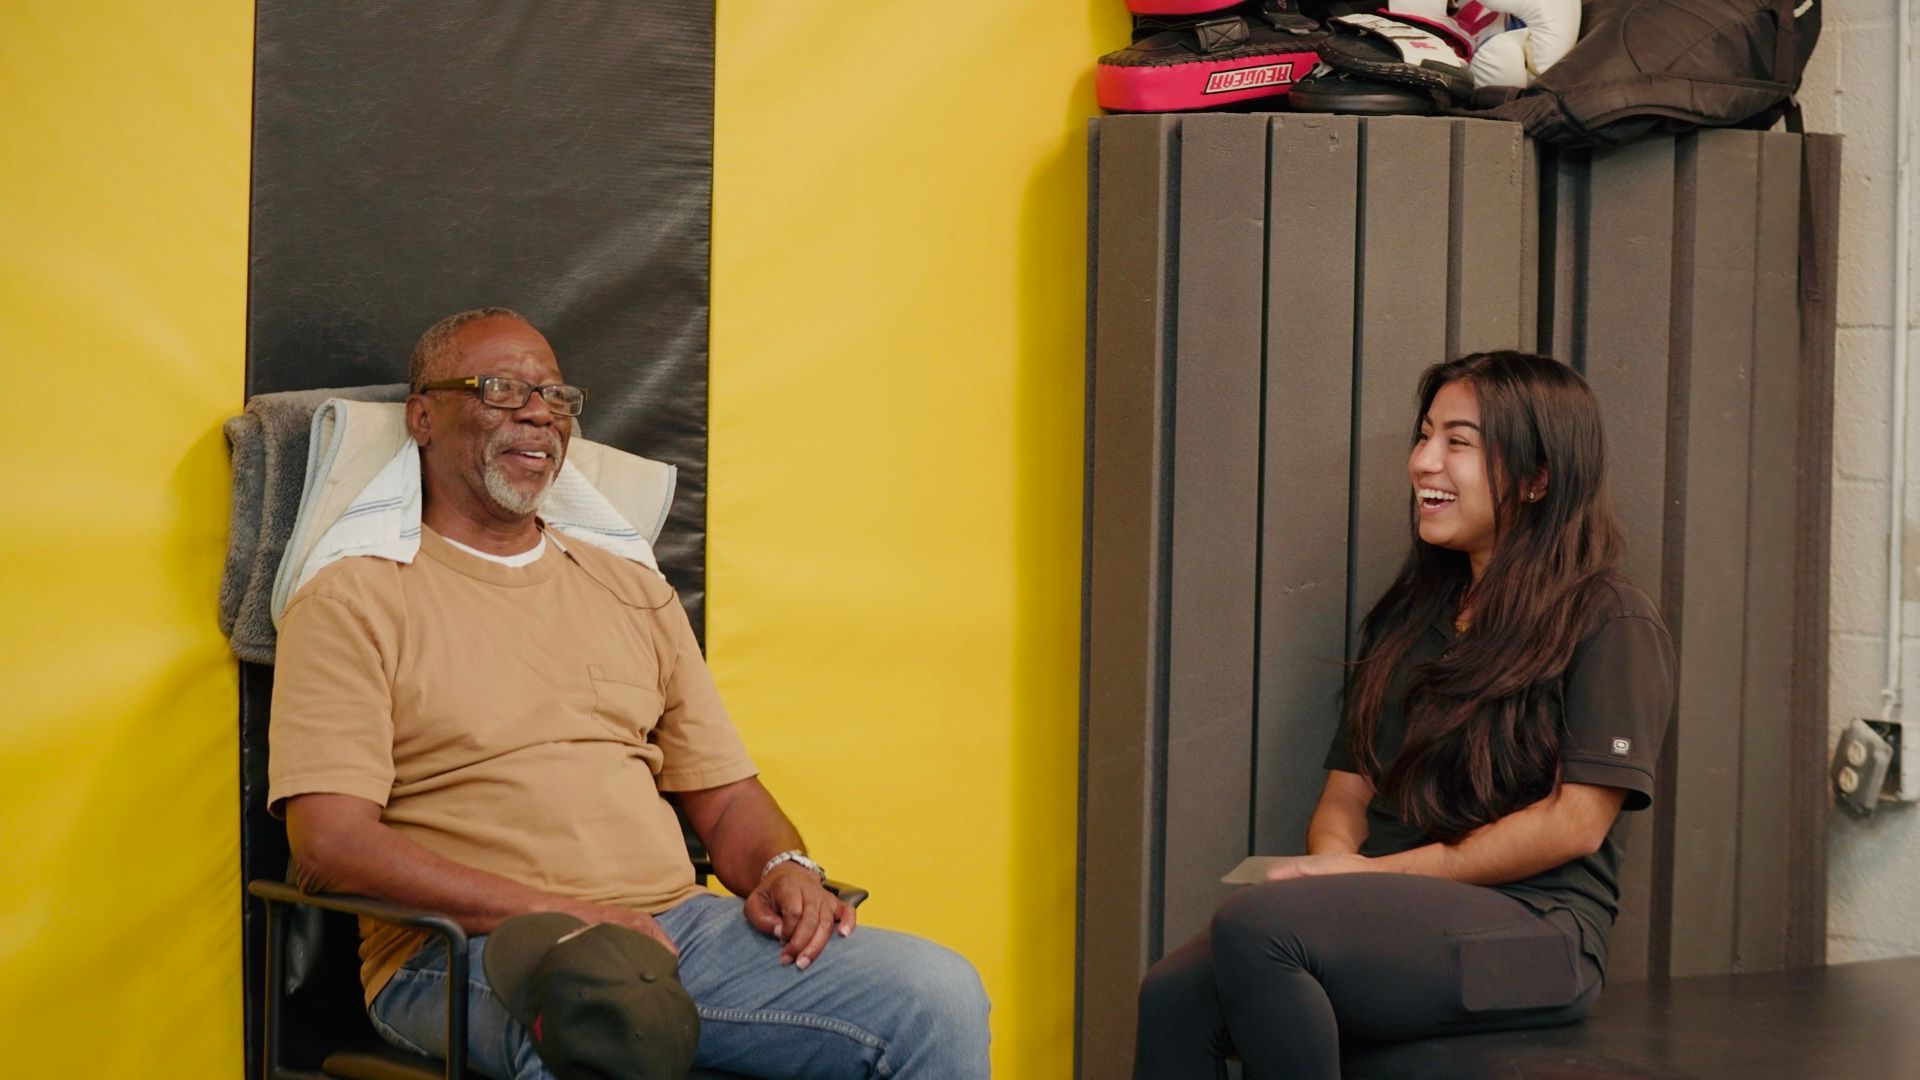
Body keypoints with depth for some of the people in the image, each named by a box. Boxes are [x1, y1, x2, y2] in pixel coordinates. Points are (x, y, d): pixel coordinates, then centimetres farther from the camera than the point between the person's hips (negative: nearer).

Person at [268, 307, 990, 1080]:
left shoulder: (633, 592, 25)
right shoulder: (352, 602, 5)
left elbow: (725, 797, 25)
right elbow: (329, 843, -8)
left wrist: (785, 868, -1)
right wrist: (562, 912, -16)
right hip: (466, 953, -6)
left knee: (937, 994, -19)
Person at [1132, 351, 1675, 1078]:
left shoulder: (1611, 622, 2)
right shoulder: (1408, 617, 23)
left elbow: (1575, 823, -8)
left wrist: (1381, 874, -11)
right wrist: (1336, 864, -5)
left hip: (1532, 934, -6)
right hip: (1394, 922, 6)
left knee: (1254, 924, -33)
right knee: (1174, 995, -27)